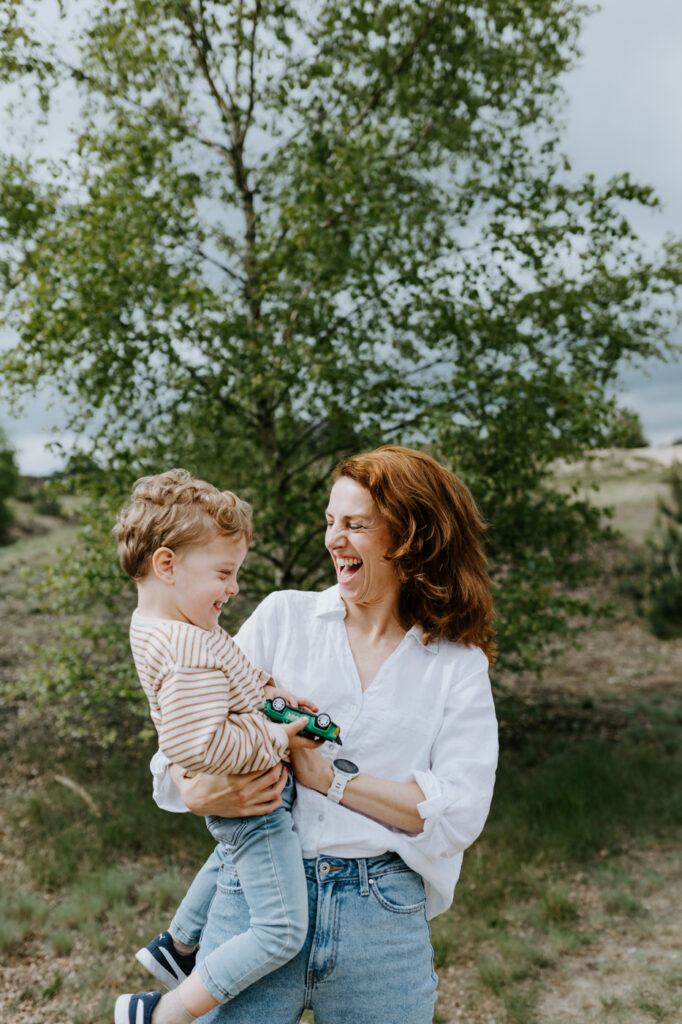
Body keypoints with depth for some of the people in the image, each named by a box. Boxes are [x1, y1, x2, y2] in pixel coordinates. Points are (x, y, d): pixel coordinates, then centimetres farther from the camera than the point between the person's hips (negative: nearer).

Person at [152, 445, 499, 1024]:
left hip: (383, 916, 0)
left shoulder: (459, 666, 2)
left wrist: (329, 778, -13)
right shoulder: (284, 616, 5)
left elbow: (460, 814, -7)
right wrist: (197, 792, -17)